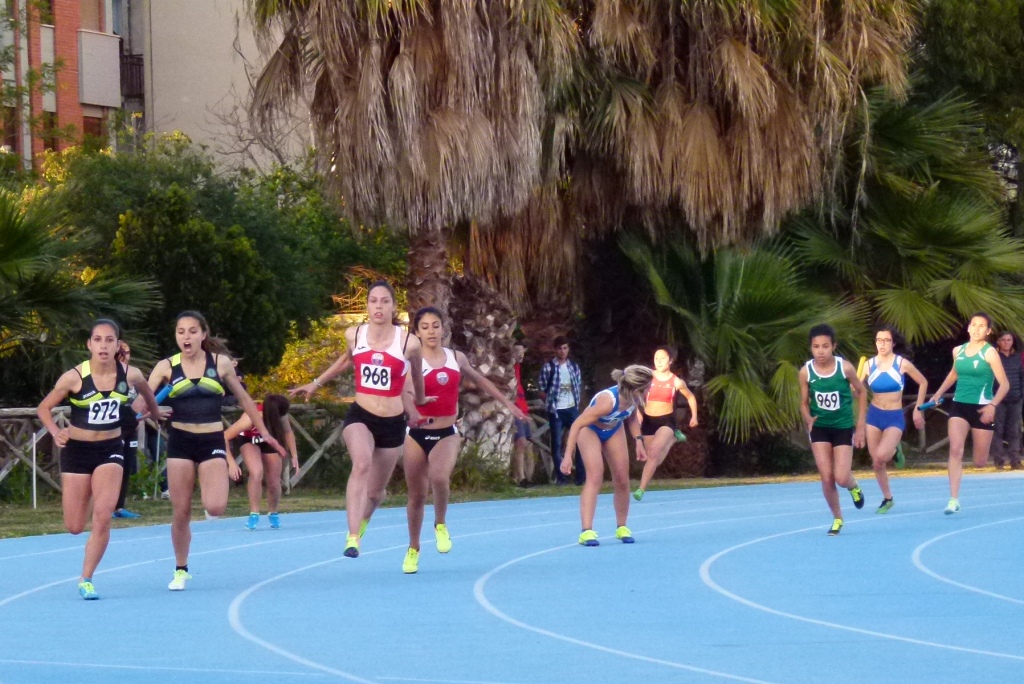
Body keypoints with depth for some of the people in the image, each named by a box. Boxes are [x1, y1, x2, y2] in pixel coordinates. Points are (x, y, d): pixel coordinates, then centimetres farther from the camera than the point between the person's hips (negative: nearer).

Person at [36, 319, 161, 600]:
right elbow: (44, 408, -6)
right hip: (77, 450, -1)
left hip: (110, 450, 1)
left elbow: (148, 394, 15)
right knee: (74, 527, 1)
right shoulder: (74, 377, -16)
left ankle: (86, 580, -4)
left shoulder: (131, 375, -9)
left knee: (103, 517, -17)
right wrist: (56, 432, -22)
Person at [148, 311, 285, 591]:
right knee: (181, 512, 2)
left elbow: (243, 398, 12)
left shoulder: (220, 363, 0)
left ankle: (210, 493, 19)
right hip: (180, 442, 0)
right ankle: (180, 570, 21)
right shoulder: (167, 367, -2)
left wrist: (264, 433, 15)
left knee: (215, 507, -19)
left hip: (212, 441, 0)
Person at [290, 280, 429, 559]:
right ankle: (352, 537, -36)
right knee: (362, 465, -31)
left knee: (375, 491, 11)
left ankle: (361, 521, 47)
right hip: (360, 416, 0)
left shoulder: (408, 343, -9)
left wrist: (419, 403, 29)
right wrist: (316, 384, 23)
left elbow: (416, 375, 13)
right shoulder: (354, 335, -2)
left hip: (393, 422, 0)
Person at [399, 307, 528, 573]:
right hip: (417, 434, -1)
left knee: (439, 477, -28)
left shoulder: (456, 358, 5)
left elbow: (480, 381, 21)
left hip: (446, 434, 1)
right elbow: (405, 396, -18)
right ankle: (413, 550, 28)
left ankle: (440, 525, -1)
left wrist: (507, 404, 26)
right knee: (417, 495, 7)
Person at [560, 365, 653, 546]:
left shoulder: (633, 398, -23)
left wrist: (638, 440, -6)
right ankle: (586, 531, -23)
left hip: (614, 430, 6)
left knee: (622, 480, 5)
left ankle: (621, 528, 20)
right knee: (595, 476, -20)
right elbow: (577, 424, -37)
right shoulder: (608, 401, -42)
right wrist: (568, 456, -39)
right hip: (590, 430, -6)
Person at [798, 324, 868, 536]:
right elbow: (804, 402, 1)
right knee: (826, 478, -3)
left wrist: (860, 426, 0)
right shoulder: (806, 372, -11)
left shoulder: (845, 367, -15)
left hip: (844, 427, -1)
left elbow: (861, 392, 0)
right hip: (819, 428, 1)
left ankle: (854, 486, 28)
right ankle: (837, 519, 18)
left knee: (841, 478, -10)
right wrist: (808, 419, -21)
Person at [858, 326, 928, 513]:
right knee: (876, 463, 4)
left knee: (881, 456, -24)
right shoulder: (869, 365, -1)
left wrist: (918, 410, 3)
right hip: (874, 415, 3)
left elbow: (923, 383, 4)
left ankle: (895, 450, 12)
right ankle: (887, 499, 23)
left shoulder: (902, 364, -8)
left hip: (895, 417, -3)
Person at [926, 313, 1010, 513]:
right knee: (955, 449, -18)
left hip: (981, 409, -3)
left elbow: (1004, 384, -11)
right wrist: (939, 393, 17)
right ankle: (954, 500, -22)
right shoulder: (958, 351, 5)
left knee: (980, 463, 5)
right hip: (959, 406, 3)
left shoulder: (990, 353, -9)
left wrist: (992, 405, -25)